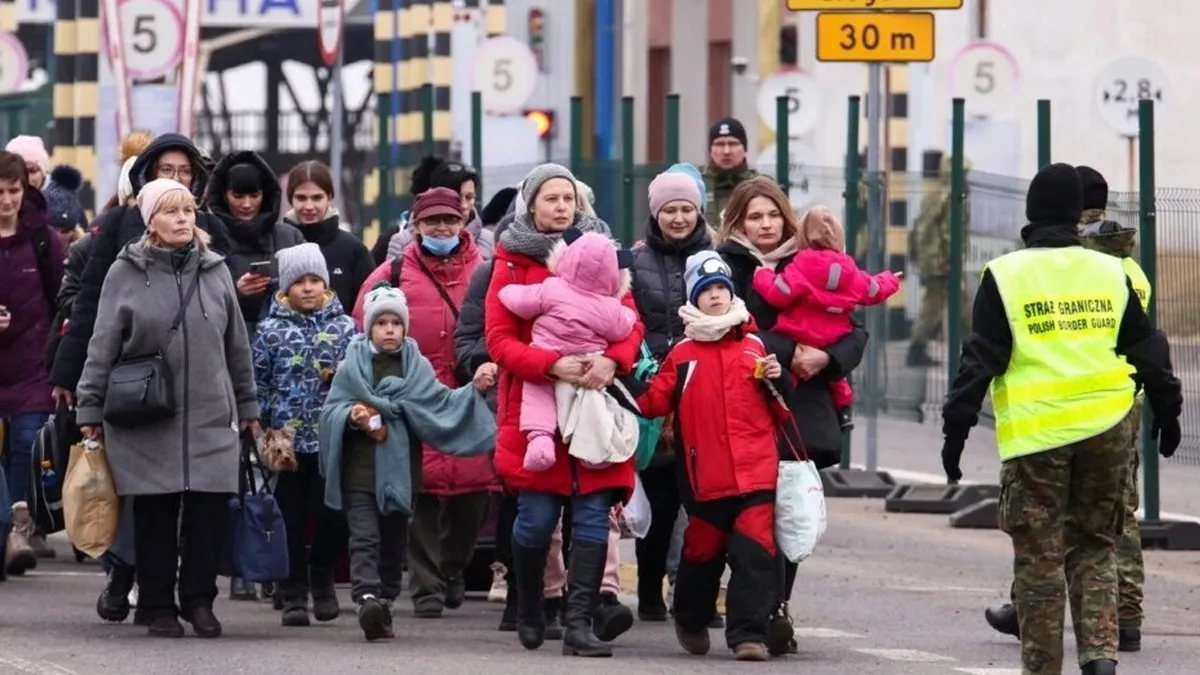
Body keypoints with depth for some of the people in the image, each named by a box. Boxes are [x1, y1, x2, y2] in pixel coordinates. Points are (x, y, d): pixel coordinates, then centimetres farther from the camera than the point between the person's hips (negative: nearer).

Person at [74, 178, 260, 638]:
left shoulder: (214, 270, 8)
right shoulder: (126, 273, 0)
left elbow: (237, 344, 15)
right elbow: (103, 346, 2)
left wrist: (247, 405, 16)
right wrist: (90, 409, 0)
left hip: (211, 417, 2)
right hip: (147, 422, -2)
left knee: (210, 510, -3)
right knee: (155, 513, 1)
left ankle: (199, 599, 11)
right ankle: (158, 606, 10)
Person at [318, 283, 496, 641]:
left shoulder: (417, 367, 8)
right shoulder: (352, 367, 4)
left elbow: (441, 403, 0)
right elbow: (330, 411, 3)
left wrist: (473, 391, -13)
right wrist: (351, 417, -17)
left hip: (399, 468, 3)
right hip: (360, 469, -3)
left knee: (392, 542, 9)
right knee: (365, 537, -14)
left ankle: (384, 604, 18)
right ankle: (368, 597, -28)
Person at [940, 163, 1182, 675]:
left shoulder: (1005, 276, -3)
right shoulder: (1111, 273, 7)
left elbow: (981, 360, -5)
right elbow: (1148, 350, 14)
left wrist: (956, 428, -1)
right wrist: (1167, 411, 26)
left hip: (1035, 438, -3)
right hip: (1107, 432, 3)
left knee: (1038, 559, 5)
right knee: (1093, 548, 14)